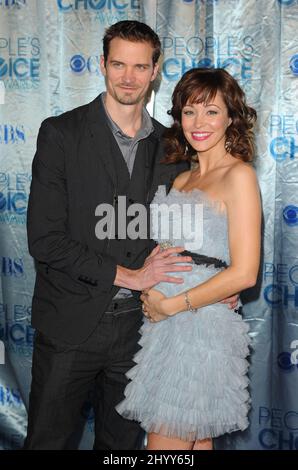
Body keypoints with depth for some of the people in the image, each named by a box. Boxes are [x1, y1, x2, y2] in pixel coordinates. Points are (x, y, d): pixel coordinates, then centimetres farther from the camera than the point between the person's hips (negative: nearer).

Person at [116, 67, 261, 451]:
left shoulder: (238, 175, -9)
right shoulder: (182, 178, 14)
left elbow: (244, 272, -15)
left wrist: (170, 304, -10)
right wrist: (150, 295, -1)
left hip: (202, 326, -7)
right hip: (167, 324, 7)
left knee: (165, 443, 0)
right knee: (196, 442, 16)